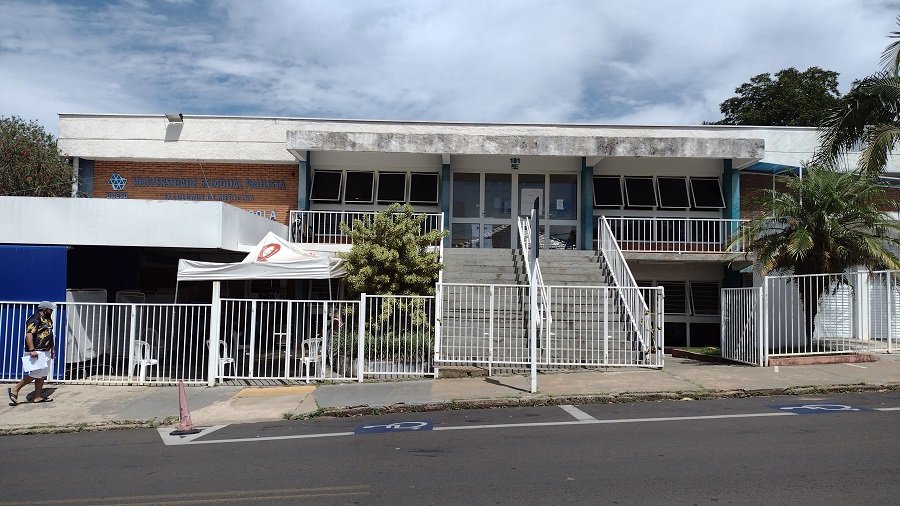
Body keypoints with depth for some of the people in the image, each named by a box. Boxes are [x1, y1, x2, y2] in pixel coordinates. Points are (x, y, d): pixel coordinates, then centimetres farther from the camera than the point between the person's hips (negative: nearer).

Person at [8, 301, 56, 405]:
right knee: (35, 374, -11)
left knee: (42, 375, 9)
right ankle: (15, 390, 3)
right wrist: (32, 350, -28)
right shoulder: (35, 319, -14)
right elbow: (29, 334, -22)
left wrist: (52, 348, 23)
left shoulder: (48, 320, 16)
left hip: (45, 351, 10)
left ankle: (38, 396, 13)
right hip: (36, 351, -10)